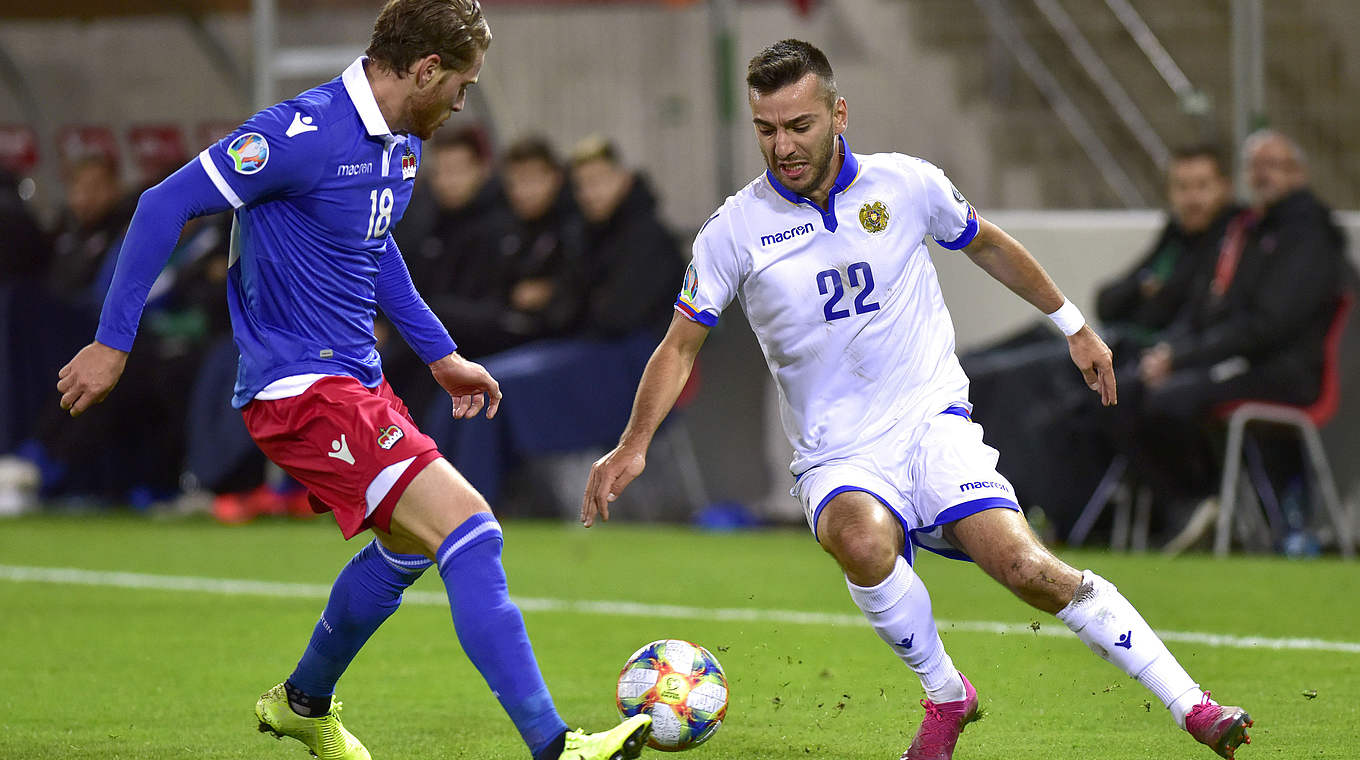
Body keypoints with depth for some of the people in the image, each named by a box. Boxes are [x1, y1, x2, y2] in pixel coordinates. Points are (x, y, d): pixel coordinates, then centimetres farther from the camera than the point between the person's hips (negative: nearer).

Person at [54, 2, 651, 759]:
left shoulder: (402, 141, 7)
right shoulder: (306, 132, -21)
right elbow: (166, 205, -17)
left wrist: (440, 353, 26)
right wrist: (112, 343, -15)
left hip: (356, 378, 10)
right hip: (301, 390, -10)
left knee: (409, 545, 26)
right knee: (468, 527, -18)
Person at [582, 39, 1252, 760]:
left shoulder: (906, 184, 1)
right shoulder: (733, 232, -2)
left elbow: (987, 244, 20)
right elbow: (680, 346, 6)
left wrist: (1073, 325, 27)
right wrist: (633, 446, -6)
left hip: (933, 423, 0)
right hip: (838, 461, 0)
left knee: (1026, 568, -22)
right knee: (863, 541, -36)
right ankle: (945, 697, -11)